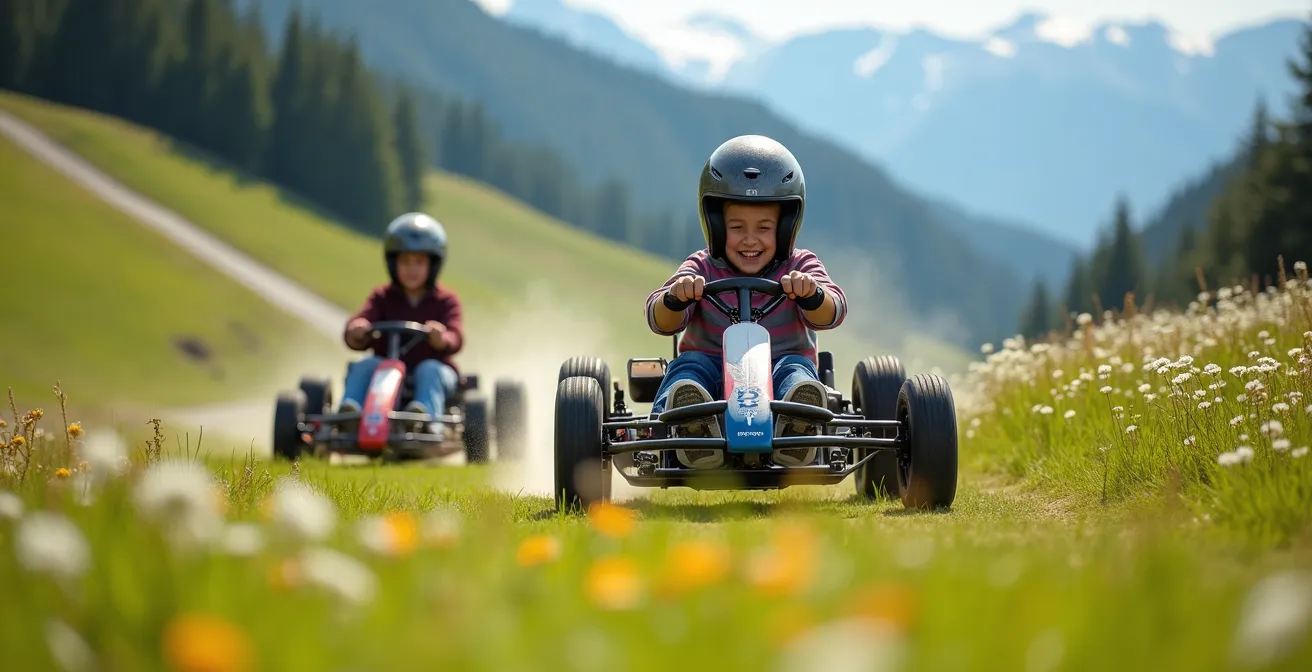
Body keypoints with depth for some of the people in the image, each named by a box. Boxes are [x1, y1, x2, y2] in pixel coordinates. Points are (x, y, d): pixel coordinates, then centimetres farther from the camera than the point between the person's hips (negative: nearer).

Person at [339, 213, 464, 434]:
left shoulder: (446, 300, 5)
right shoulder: (382, 297, 11)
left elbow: (455, 340, -14)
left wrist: (442, 339, -41)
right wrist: (356, 331, -35)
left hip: (435, 369, -2)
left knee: (429, 369, -34)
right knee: (365, 365, -27)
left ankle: (426, 414, -61)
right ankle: (349, 410, -51)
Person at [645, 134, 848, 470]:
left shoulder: (800, 267, 6)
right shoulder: (701, 269, 7)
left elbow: (832, 313, -12)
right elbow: (661, 323, -7)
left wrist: (811, 295, -37)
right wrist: (675, 298, -31)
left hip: (779, 373, -1)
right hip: (712, 376, 1)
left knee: (796, 367, -32)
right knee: (690, 364, -30)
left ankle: (795, 433, -64)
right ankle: (694, 431, -61)